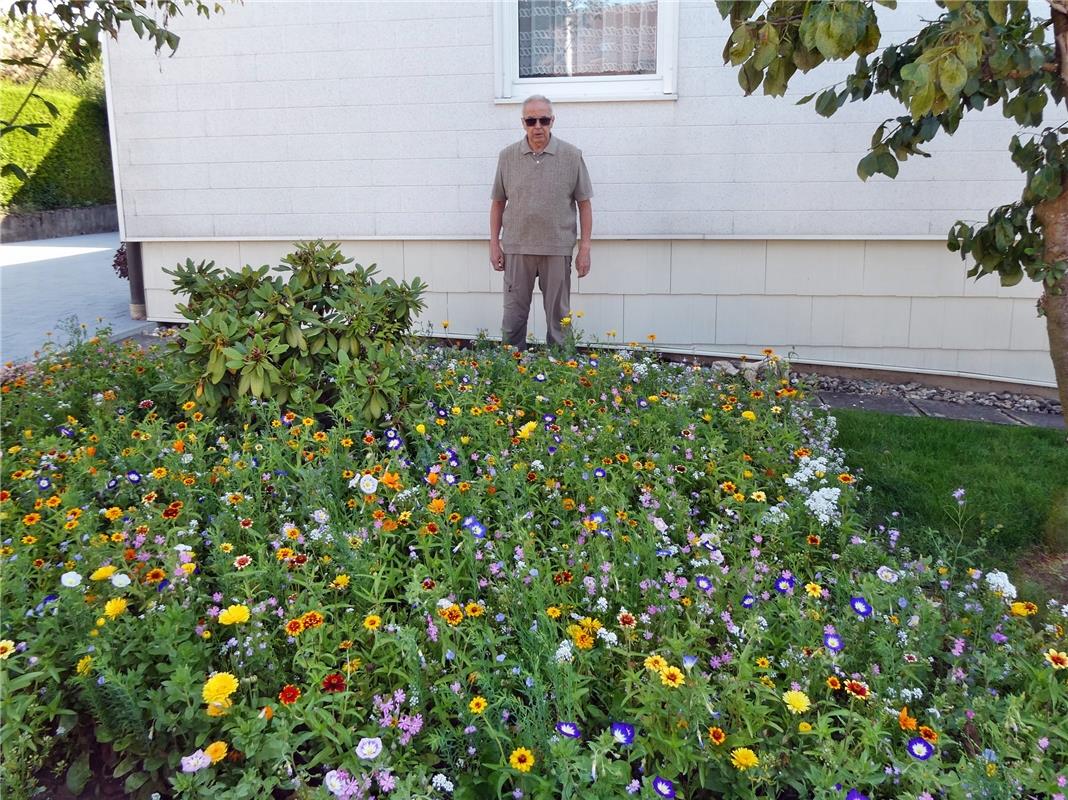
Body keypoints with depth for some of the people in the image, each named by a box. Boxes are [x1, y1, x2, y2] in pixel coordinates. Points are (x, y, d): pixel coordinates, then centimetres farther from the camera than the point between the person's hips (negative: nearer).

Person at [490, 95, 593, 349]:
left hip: (558, 249, -1)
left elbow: (584, 203, 1)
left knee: (558, 315, 7)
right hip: (516, 247, 1)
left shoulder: (572, 155, -1)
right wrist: (494, 244, 5)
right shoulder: (507, 156, 4)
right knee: (514, 314, 7)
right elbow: (498, 202, 10)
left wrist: (585, 248, -4)